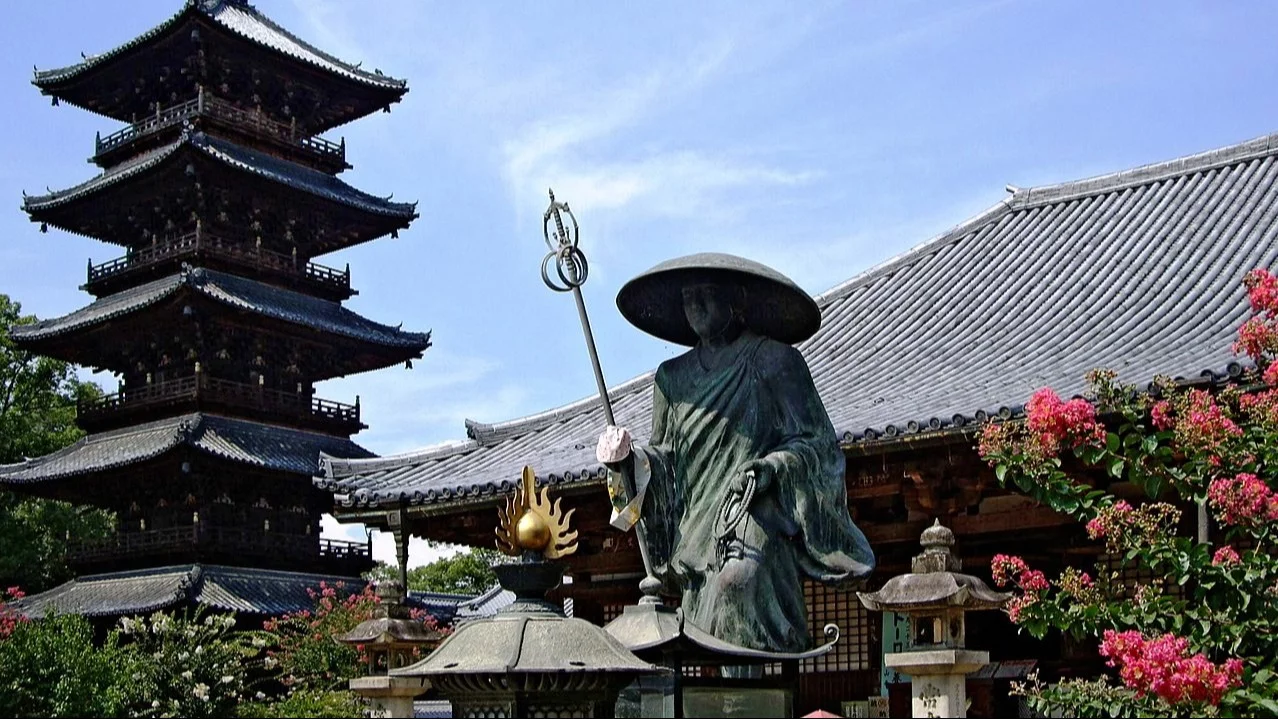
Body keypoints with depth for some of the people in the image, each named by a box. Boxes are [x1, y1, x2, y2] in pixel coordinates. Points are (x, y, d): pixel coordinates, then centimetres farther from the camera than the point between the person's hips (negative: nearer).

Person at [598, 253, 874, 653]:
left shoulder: (773, 360, 5)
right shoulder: (673, 376, 19)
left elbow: (817, 440, 1)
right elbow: (664, 458, 20)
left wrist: (772, 468, -15)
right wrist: (627, 459, 0)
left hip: (754, 516, -4)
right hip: (697, 531, 5)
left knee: (740, 579, -31)